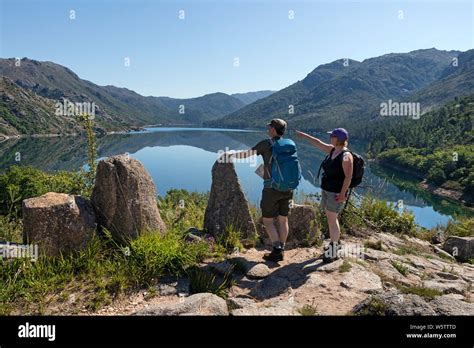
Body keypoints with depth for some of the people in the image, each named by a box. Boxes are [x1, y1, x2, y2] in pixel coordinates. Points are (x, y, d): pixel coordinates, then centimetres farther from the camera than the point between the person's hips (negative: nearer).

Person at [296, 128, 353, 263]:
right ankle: (335, 243, 37)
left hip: (336, 193, -9)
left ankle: (333, 252, 7)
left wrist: (343, 194, -24)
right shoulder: (332, 150, 5)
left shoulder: (346, 156, -19)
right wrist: (305, 135, 20)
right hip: (326, 190, 9)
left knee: (331, 220, -4)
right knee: (331, 218, 19)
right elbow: (318, 144, 17)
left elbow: (348, 176, -21)